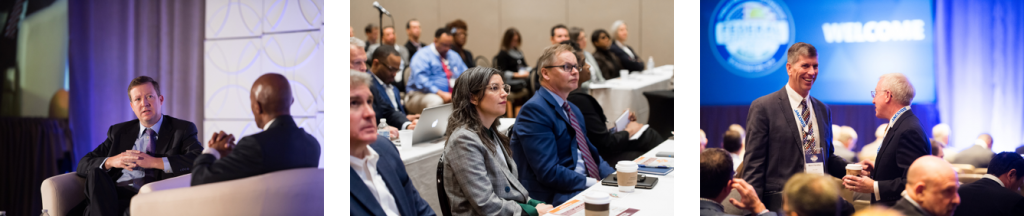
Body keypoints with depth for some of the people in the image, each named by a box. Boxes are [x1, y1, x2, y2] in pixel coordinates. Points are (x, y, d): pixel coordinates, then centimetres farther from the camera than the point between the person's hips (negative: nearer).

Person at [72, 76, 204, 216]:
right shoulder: (118, 132, 24)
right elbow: (84, 164, 18)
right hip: (112, 193, 5)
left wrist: (155, 162, -12)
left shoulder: (183, 130, 11)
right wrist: (110, 162, -5)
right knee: (96, 172, -30)